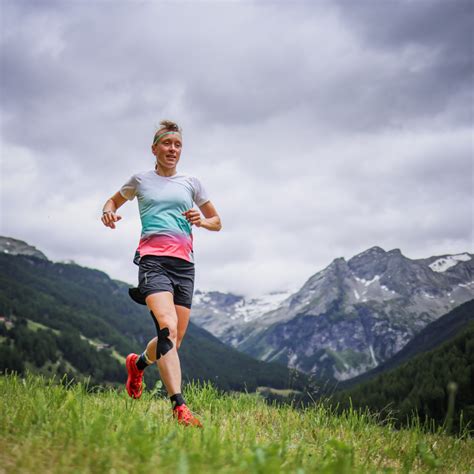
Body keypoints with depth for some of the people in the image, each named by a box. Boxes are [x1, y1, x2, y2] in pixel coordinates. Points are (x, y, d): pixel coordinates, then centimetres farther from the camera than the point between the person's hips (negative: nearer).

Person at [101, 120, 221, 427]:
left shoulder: (191, 183, 18)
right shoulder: (141, 181, 14)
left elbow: (217, 222, 23)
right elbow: (114, 201, 29)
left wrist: (201, 221, 0)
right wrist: (108, 211, 5)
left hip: (184, 263, 4)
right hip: (153, 259, -3)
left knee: (175, 340, 4)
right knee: (168, 327, -25)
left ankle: (138, 363, 37)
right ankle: (180, 407, -30)